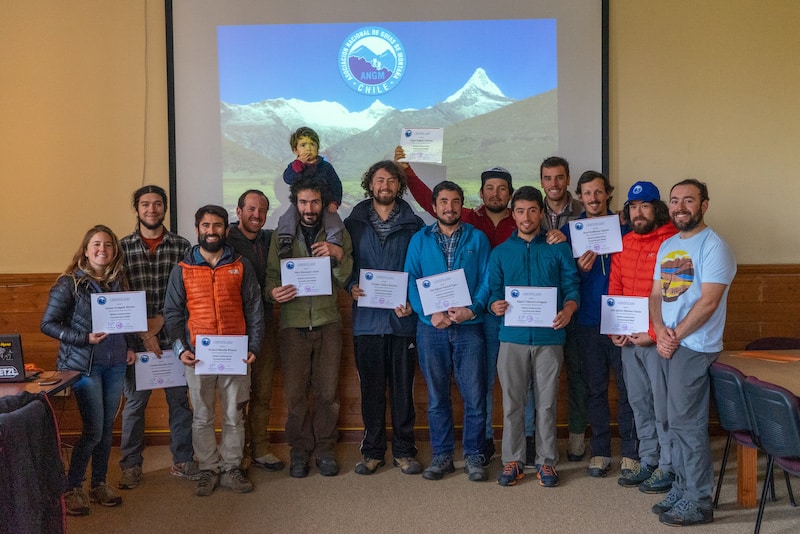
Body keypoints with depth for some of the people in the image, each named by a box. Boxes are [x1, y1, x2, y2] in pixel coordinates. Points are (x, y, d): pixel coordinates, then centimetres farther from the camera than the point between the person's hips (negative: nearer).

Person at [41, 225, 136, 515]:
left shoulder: (118, 280, 8)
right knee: (93, 430, -6)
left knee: (107, 427, 11)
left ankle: (99, 484, 25)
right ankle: (71, 488, 11)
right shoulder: (69, 283, -8)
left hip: (115, 365, 5)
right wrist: (84, 338, -18)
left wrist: (129, 347, 5)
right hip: (84, 365, -5)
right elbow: (48, 324, -8)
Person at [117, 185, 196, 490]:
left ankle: (183, 461, 22)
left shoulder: (181, 246, 2)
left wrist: (159, 321, -11)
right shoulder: (122, 247, 1)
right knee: (134, 402, 8)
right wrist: (143, 331, -10)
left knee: (179, 400, 9)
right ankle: (131, 465, 22)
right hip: (136, 338, -1)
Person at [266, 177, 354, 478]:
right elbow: (271, 276, 5)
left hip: (327, 322, 0)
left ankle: (325, 450, 20)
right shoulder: (281, 235, 7)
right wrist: (273, 292, -17)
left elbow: (346, 281, 2)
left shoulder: (338, 234, 7)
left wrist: (339, 255, -15)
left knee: (328, 392, 4)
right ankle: (299, 450, 19)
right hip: (293, 323, 0)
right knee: (295, 393, 2)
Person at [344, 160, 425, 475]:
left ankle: (404, 450, 19)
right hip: (367, 318, 1)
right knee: (371, 387, 8)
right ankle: (372, 450, 20)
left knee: (403, 387, 7)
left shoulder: (413, 225, 5)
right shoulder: (354, 223, 7)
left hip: (402, 318, 0)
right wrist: (351, 287, -11)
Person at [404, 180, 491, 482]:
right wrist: (430, 313, -14)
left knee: (475, 396, 0)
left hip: (469, 327, -1)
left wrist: (472, 310, -16)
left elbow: (486, 280, 1)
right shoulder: (420, 240, 8)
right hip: (431, 327, 1)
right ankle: (442, 455, 20)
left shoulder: (477, 239, 7)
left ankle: (473, 456, 15)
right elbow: (411, 281, 1)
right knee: (436, 396, 8)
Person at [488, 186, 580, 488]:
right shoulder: (501, 252, 10)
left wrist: (568, 309, -19)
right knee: (512, 401, 5)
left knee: (547, 402, 6)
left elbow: (572, 287, 2)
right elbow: (493, 291, 8)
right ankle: (513, 460, 16)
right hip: (513, 337, 1)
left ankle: (546, 461, 18)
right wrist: (495, 305, -16)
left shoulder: (559, 249, 7)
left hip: (549, 336, -1)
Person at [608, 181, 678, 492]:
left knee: (663, 407, 0)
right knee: (639, 404, 14)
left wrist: (654, 334, -16)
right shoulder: (624, 243, 12)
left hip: (658, 338, -7)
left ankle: (668, 469, 14)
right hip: (628, 339, 7)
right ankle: (648, 463, 27)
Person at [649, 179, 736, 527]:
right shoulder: (667, 246, 14)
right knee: (680, 420, 13)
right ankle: (682, 488, 23)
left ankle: (698, 502, 6)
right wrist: (660, 331, -4)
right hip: (669, 345, 7)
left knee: (686, 422, -5)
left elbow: (708, 301, -17)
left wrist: (675, 337, -13)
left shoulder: (713, 246, -10)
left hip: (695, 347, -7)